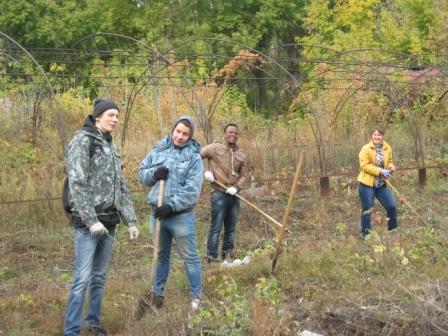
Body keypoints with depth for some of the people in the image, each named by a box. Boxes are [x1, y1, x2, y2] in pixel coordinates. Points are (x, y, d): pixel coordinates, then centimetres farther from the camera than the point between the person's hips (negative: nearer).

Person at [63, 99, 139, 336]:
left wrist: (130, 221, 12)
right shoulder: (82, 140, -6)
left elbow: (121, 188, 19)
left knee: (99, 277, 12)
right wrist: (92, 221, -20)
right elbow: (77, 184, -15)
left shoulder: (110, 147, 17)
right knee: (83, 278, -9)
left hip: (108, 222, 7)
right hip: (87, 222, -7)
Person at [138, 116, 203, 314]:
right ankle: (157, 294, 30)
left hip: (181, 215, -4)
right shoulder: (159, 150, 5)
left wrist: (172, 206, -21)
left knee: (189, 256, 2)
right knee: (161, 255, 18)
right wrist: (154, 173, -12)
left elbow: (192, 190, -15)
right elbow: (142, 173, 10)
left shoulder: (193, 157, -8)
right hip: (158, 213, 5)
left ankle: (197, 298, 12)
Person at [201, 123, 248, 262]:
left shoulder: (241, 154, 10)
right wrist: (205, 172, -11)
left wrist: (236, 187, -5)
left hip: (234, 195, 5)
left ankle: (227, 254, 21)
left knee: (231, 228, 11)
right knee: (216, 227, -5)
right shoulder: (215, 148, -4)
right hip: (219, 194, -5)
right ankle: (211, 257, -2)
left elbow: (244, 174, 11)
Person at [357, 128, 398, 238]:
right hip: (367, 184, -5)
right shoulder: (366, 149, -12)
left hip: (381, 184, 5)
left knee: (392, 206, 6)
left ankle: (393, 229, 23)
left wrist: (391, 167, -7)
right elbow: (364, 165, -18)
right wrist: (380, 171, -24)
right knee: (367, 210, 2)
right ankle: (365, 233, 16)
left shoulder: (387, 148, 5)